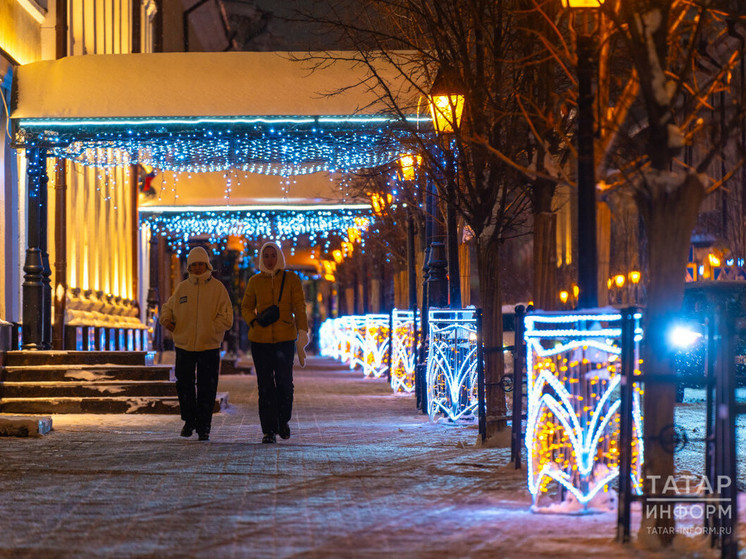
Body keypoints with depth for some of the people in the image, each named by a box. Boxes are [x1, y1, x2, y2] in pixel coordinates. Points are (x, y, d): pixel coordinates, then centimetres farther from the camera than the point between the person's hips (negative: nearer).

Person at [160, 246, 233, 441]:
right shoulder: (182, 288, 8)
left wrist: (209, 329, -14)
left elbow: (226, 319, -3)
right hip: (184, 345, 3)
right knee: (184, 385, 7)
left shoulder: (217, 288, -1)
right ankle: (189, 420, 26)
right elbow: (169, 307, 22)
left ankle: (203, 427, 8)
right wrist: (166, 319, 0)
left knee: (206, 389, -1)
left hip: (209, 346, -3)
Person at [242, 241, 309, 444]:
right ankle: (269, 430, 4)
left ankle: (283, 420, 23)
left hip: (285, 338, -1)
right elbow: (246, 306, 13)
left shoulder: (291, 279, 2)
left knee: (284, 382, -3)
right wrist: (254, 320, -8)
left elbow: (299, 308, 0)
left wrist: (302, 334, -9)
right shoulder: (255, 281, 7)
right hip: (260, 339, 1)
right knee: (265, 386, -1)